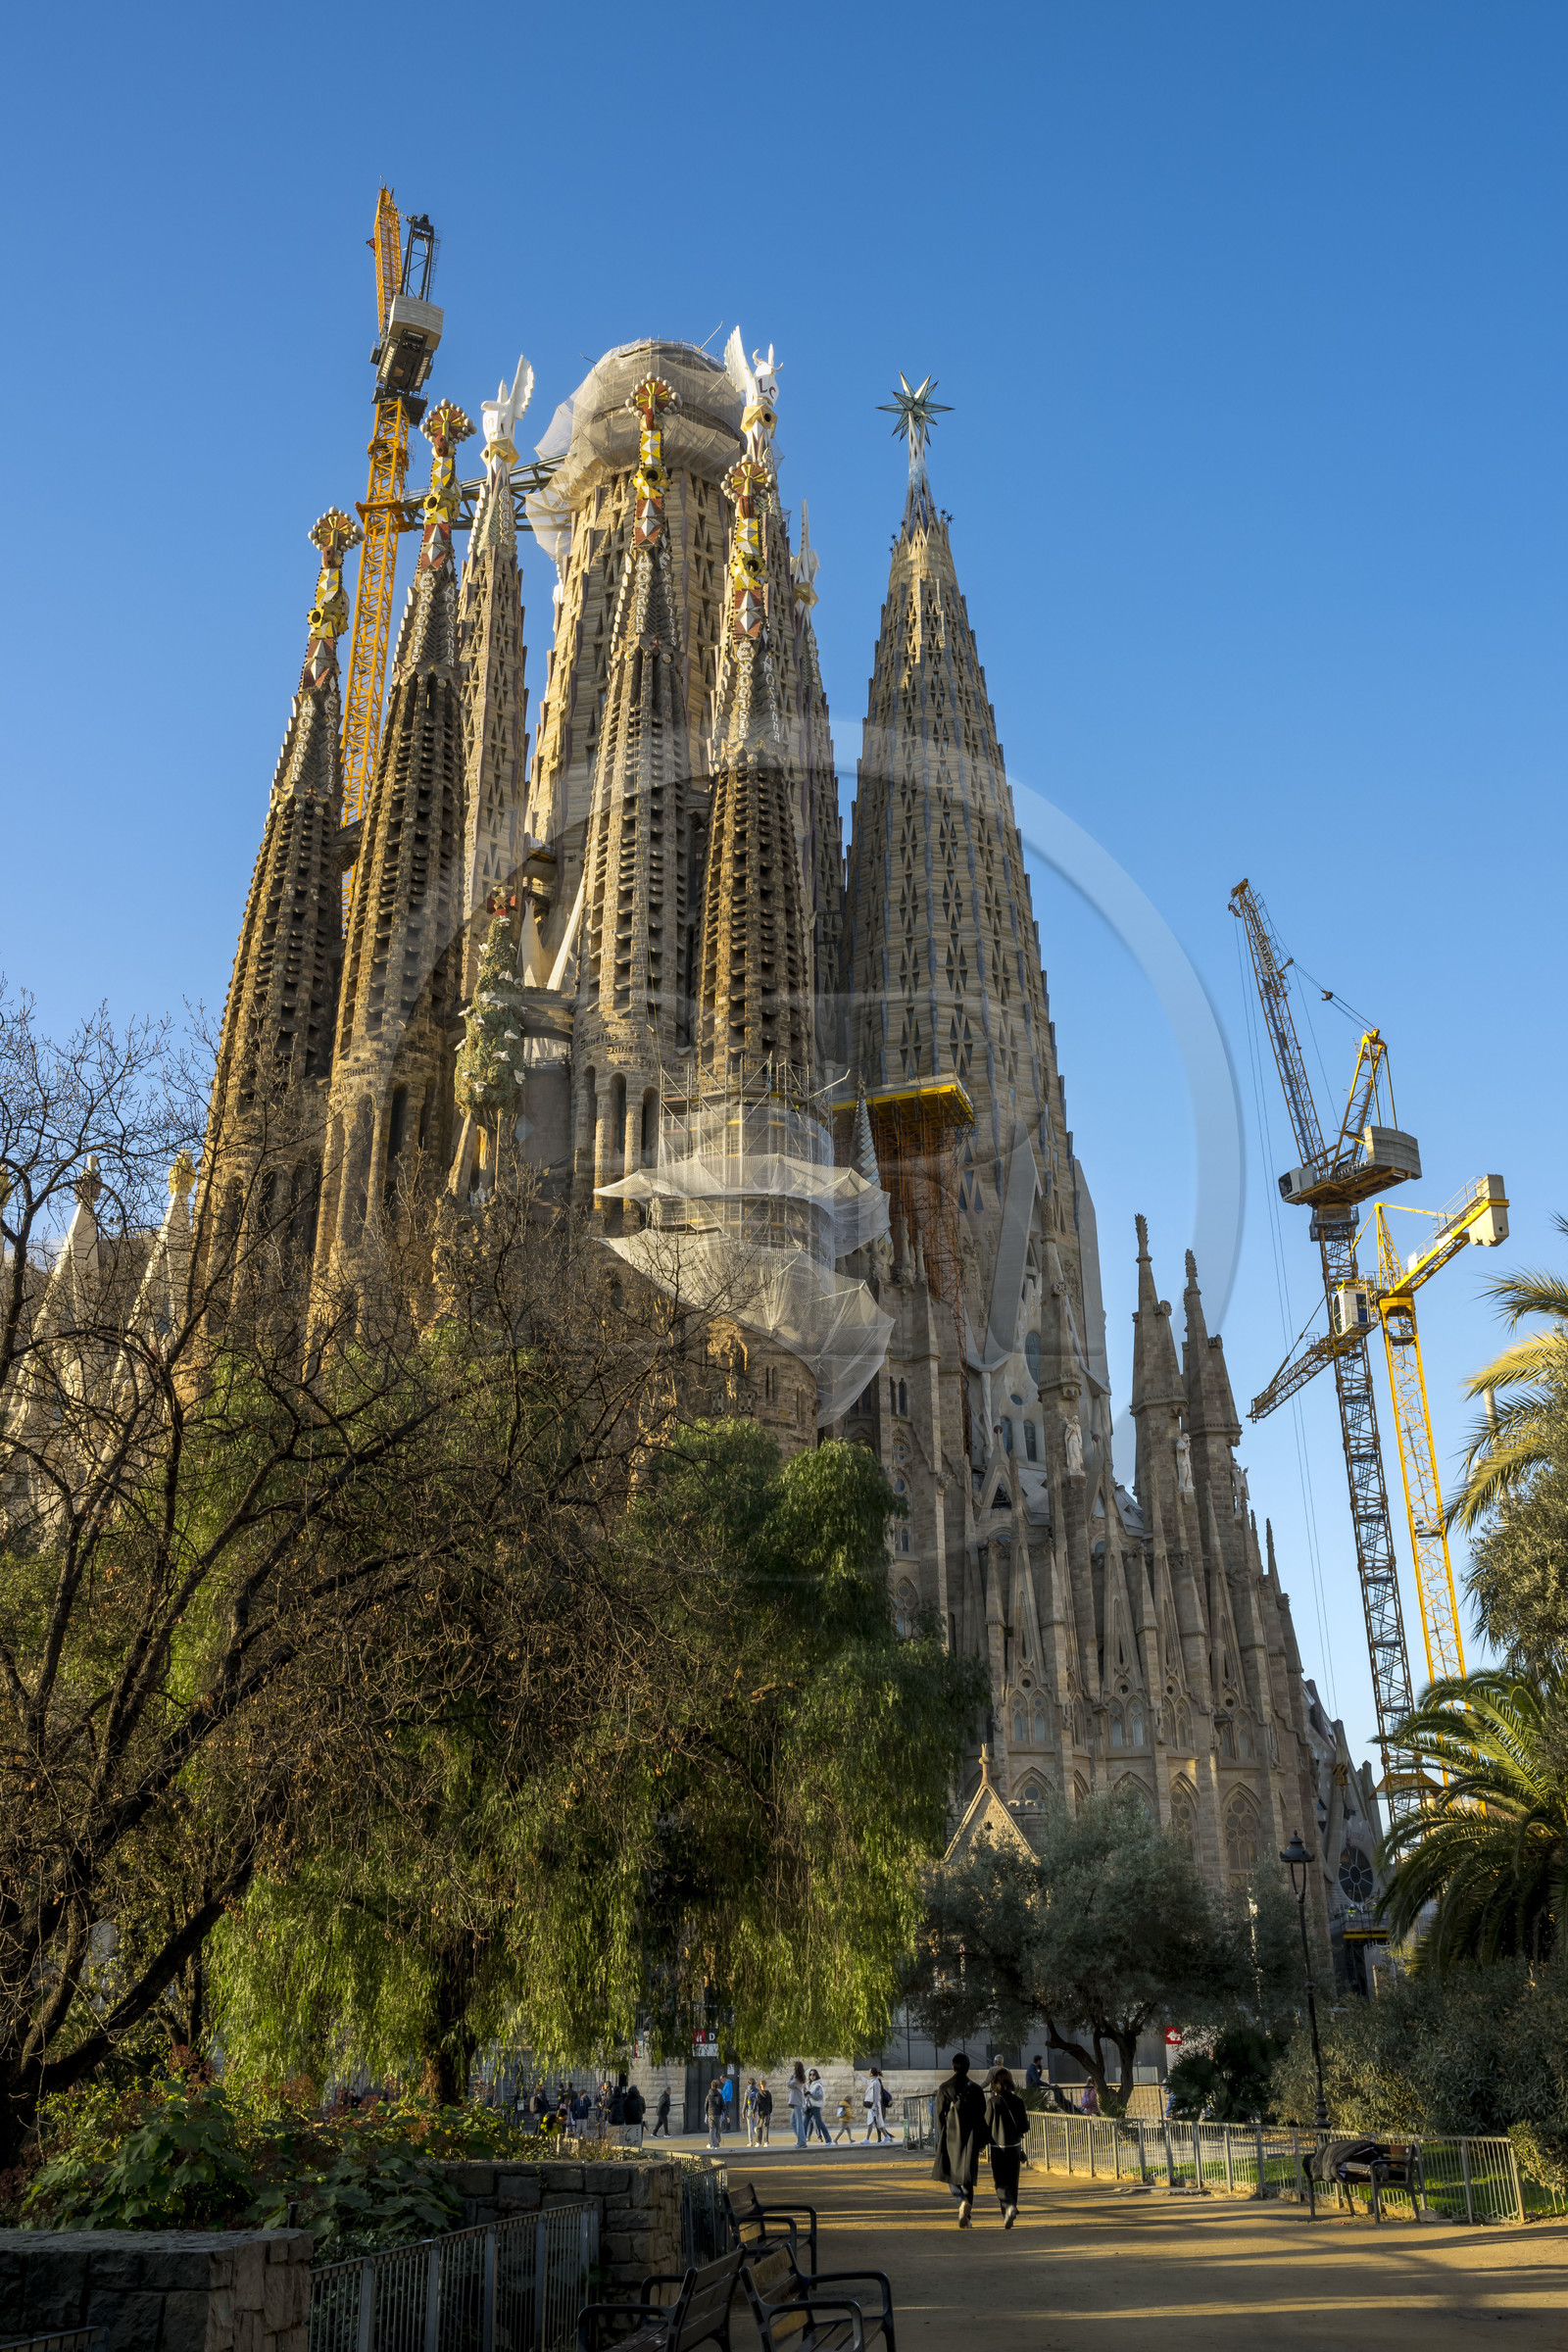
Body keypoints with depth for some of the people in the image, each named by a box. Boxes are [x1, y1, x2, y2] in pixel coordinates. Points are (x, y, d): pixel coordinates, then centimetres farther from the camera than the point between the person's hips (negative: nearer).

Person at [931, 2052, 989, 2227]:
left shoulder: (945, 2088, -4)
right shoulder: (976, 2089, 0)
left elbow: (940, 2116, -2)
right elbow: (982, 2117, 3)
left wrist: (940, 2140, 6)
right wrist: (982, 2142, 10)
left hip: (951, 2136, -1)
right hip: (971, 2138, 1)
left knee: (951, 2174, 10)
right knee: (968, 2176, 10)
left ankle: (963, 2201, -17)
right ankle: (965, 2215, 2)